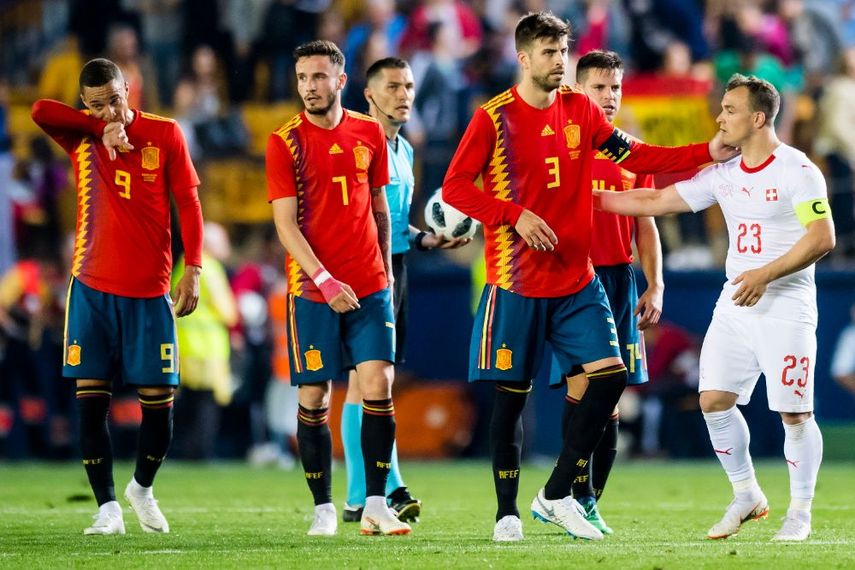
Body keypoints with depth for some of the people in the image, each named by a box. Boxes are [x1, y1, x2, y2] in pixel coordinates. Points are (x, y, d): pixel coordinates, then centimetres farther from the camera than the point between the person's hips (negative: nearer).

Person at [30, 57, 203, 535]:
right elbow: (41, 111, -15)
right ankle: (108, 508, 1)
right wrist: (103, 128, -15)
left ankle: (142, 487, 25)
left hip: (149, 290, -1)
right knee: (91, 398, -5)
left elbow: (189, 204, 2)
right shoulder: (82, 137, 4)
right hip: (92, 288, 1)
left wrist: (193, 270, -6)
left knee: (159, 399, 0)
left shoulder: (165, 135, 1)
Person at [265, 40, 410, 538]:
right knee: (314, 398, -1)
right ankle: (323, 509, 9)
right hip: (312, 289, -2)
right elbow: (286, 223, -8)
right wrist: (325, 281, -17)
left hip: (370, 286, 2)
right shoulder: (285, 142, -3)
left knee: (378, 385, -7)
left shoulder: (369, 134, 7)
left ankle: (376, 506, -3)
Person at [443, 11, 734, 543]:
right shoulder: (494, 117, -7)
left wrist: (707, 153, 0)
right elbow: (454, 187, -9)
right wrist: (516, 215, -20)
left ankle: (557, 494, 5)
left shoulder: (580, 110, 7)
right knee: (511, 394, -1)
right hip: (516, 284, -4)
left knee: (610, 375, -6)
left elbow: (635, 156, 9)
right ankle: (507, 513, 11)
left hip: (577, 281, 5)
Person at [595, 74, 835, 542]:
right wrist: (589, 198, 9)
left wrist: (766, 274, -23)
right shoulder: (722, 174, 9)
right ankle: (746, 496, 16)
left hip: (785, 305, -6)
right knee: (714, 400, 0)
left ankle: (800, 512, 10)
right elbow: (657, 201, 13)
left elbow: (822, 238, -17)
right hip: (735, 302, 6)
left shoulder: (797, 171, -11)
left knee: (793, 413, -5)